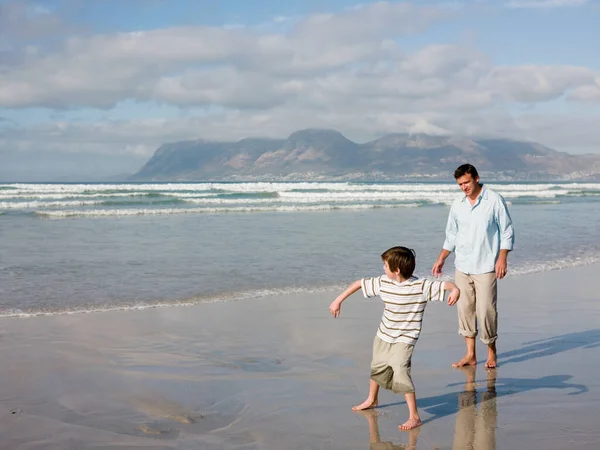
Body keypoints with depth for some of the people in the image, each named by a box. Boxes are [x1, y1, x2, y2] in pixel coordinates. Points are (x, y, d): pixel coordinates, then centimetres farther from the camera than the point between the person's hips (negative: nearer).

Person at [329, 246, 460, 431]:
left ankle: (414, 416, -14)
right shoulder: (383, 283, -8)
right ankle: (372, 400, 52)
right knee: (377, 368, 23)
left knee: (401, 372, -22)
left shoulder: (420, 286, -20)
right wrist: (338, 300, 5)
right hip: (383, 336, 6)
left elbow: (443, 285, -23)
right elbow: (359, 283, 3)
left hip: (404, 340, -6)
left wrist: (455, 289, -45)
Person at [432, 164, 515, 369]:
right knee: (464, 308, 5)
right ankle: (470, 354, 13)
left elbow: (507, 232, -3)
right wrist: (441, 259, 11)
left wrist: (502, 258, -12)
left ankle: (492, 352, 14)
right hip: (462, 267, 5)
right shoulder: (457, 204, 8)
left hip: (485, 267, -5)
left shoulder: (495, 200, -6)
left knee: (486, 310, -5)